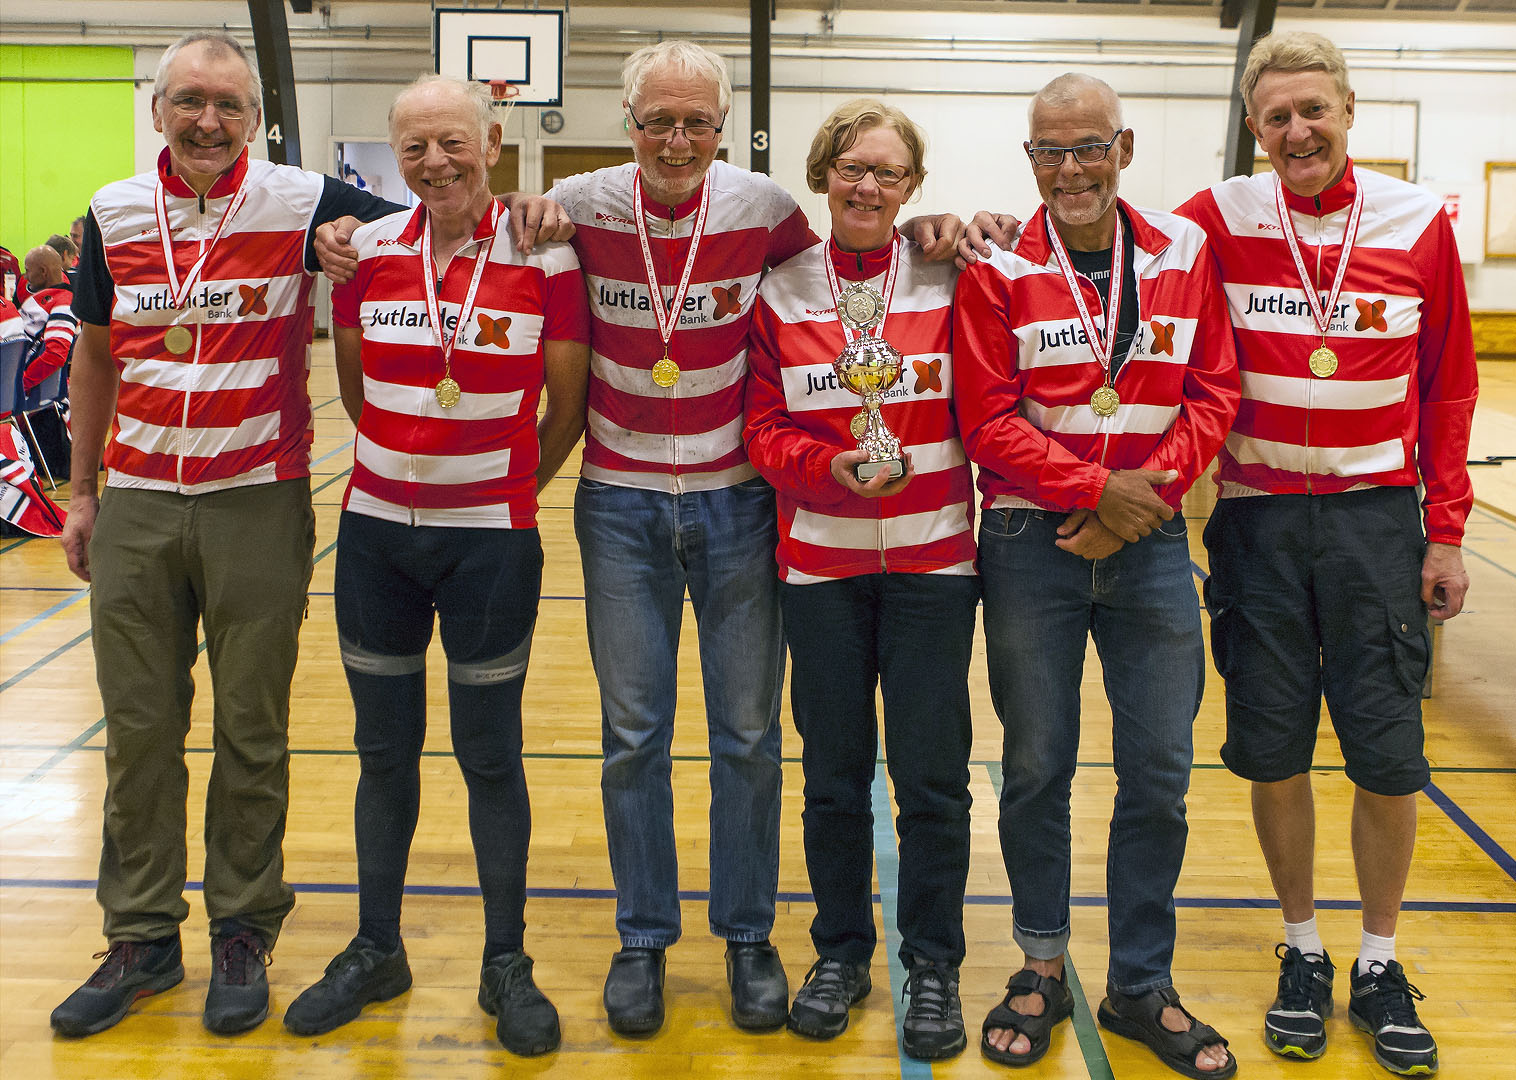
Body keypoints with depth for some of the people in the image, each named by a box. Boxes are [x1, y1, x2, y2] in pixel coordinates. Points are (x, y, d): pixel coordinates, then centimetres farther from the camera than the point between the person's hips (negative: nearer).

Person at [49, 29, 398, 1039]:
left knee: (252, 733, 6)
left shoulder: (304, 204, -5)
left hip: (259, 501, -3)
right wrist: (82, 491, 14)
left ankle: (243, 932, 21)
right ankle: (142, 937, 21)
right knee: (138, 729, 8)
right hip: (137, 505, 3)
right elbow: (95, 356, 14)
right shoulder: (113, 214, 6)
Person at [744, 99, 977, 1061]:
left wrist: (997, 523, -8)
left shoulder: (948, 283, 1)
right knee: (834, 772, 8)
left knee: (932, 773, 1)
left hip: (932, 560, -1)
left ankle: (934, 966, 17)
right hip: (821, 564, 1)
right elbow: (766, 431, 1)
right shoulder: (783, 293, 4)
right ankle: (841, 953, 26)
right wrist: (834, 467, -16)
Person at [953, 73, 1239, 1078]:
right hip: (1033, 543, -2)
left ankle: (1141, 984, 22)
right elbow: (989, 418, -8)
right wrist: (1095, 489, -14)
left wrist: (1150, 489, -9)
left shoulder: (1184, 252, 5)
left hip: (1150, 541, 2)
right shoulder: (998, 268, -3)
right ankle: (1042, 969, 24)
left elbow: (1215, 392, 4)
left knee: (1160, 770, 6)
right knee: (1037, 765, 6)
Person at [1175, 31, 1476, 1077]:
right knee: (1273, 748, 6)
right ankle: (1303, 951, 25)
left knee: (1388, 755, 2)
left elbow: (1450, 384, 5)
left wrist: (1445, 532, 2)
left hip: (1375, 512, 0)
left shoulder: (1418, 220, -1)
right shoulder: (1220, 218, -3)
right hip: (1257, 515, 0)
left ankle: (1380, 964, 22)